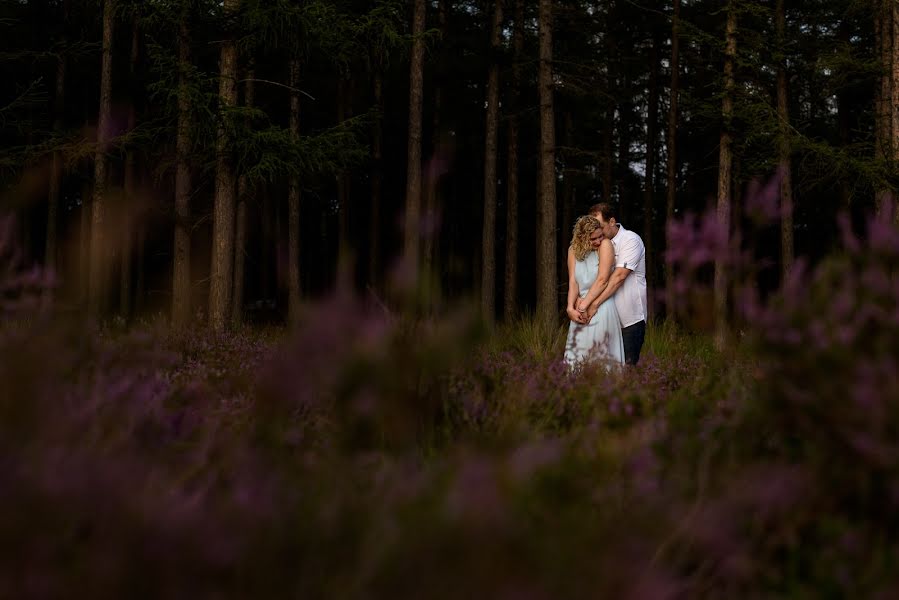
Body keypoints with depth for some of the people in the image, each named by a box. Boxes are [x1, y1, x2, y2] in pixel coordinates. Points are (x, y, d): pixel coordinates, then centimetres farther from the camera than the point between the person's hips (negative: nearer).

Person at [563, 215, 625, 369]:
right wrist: (571, 308, -12)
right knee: (576, 358, 2)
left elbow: (602, 280, -10)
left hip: (601, 309, -4)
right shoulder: (573, 250, 10)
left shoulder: (605, 244, -3)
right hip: (581, 312, 5)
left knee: (599, 358, -6)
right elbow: (573, 282, 2)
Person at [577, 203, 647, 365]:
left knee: (627, 365, -6)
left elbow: (619, 276, -19)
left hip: (630, 318, -6)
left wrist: (594, 304, -20)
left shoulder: (630, 240, -9)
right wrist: (583, 299, -17)